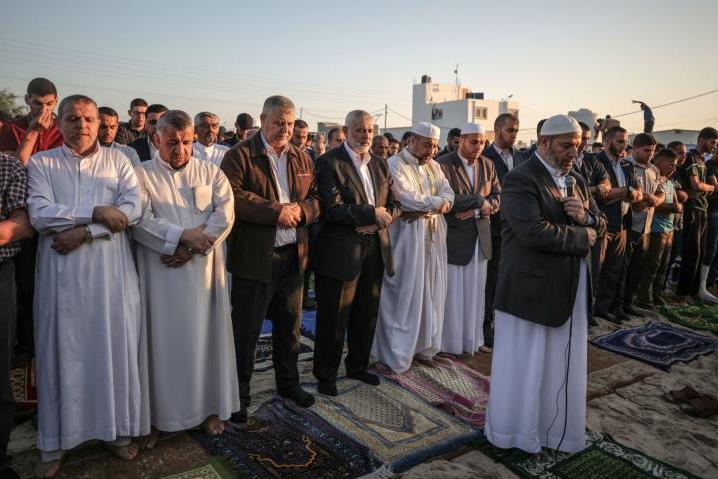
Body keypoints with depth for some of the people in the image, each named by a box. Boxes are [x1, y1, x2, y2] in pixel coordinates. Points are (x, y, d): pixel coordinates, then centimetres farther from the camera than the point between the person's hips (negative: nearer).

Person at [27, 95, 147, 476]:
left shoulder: (117, 159, 8)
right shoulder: (41, 163, 7)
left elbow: (134, 207, -6)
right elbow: (39, 215, -8)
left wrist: (83, 233, -13)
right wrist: (96, 211, -14)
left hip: (112, 269, 1)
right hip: (62, 272, 0)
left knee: (115, 346, 6)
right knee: (63, 351, 6)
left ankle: (117, 428, 22)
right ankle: (55, 442, 20)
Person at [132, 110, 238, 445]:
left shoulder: (211, 173, 7)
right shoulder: (141, 175, 3)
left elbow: (225, 215, -4)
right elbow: (140, 220, -9)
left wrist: (191, 247, -13)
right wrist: (182, 235, -19)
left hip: (203, 269, 2)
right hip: (160, 271, -1)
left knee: (205, 337, 8)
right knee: (163, 340, 5)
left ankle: (210, 407, 23)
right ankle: (159, 414, 19)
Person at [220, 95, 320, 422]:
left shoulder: (302, 158, 12)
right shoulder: (240, 155, -6)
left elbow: (316, 199, 9)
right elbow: (233, 197, -19)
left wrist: (300, 210, -12)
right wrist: (276, 211, -19)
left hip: (294, 256, 6)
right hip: (253, 257, -5)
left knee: (289, 325, 18)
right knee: (246, 331, 5)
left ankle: (288, 383, 36)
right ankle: (239, 394, 22)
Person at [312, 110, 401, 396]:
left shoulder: (380, 164, 12)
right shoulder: (329, 163, -10)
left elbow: (394, 204, 10)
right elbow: (333, 209, -20)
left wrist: (382, 219, -11)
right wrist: (373, 213, -17)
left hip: (375, 250, 7)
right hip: (340, 252, -6)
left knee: (366, 315, 17)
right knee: (333, 317, 5)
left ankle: (358, 366, 36)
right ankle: (325, 374, 23)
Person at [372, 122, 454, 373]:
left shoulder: (433, 166, 15)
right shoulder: (394, 165, -9)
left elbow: (448, 193, 4)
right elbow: (409, 200, -20)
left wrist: (429, 207, -16)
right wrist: (438, 202, -8)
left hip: (433, 237, 7)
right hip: (406, 238, -7)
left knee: (430, 291, 13)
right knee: (404, 293, -1)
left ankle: (425, 343, 28)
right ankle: (397, 351, 11)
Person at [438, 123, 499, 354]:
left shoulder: (487, 165, 9)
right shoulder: (443, 164, -9)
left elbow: (497, 198, 6)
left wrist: (476, 210, -12)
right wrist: (480, 199, -13)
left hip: (480, 237, 5)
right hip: (452, 237, -5)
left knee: (475, 292, 12)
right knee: (452, 293, 3)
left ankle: (472, 339, 26)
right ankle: (450, 342, 18)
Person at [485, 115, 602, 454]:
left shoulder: (576, 181, 13)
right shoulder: (520, 180, -15)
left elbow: (598, 223, 15)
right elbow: (534, 232, -26)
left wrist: (584, 216, -9)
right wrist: (582, 237, -13)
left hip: (570, 288, 8)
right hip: (531, 287, -8)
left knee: (563, 366, 17)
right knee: (524, 365, 7)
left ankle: (556, 427, 35)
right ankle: (515, 430, 26)